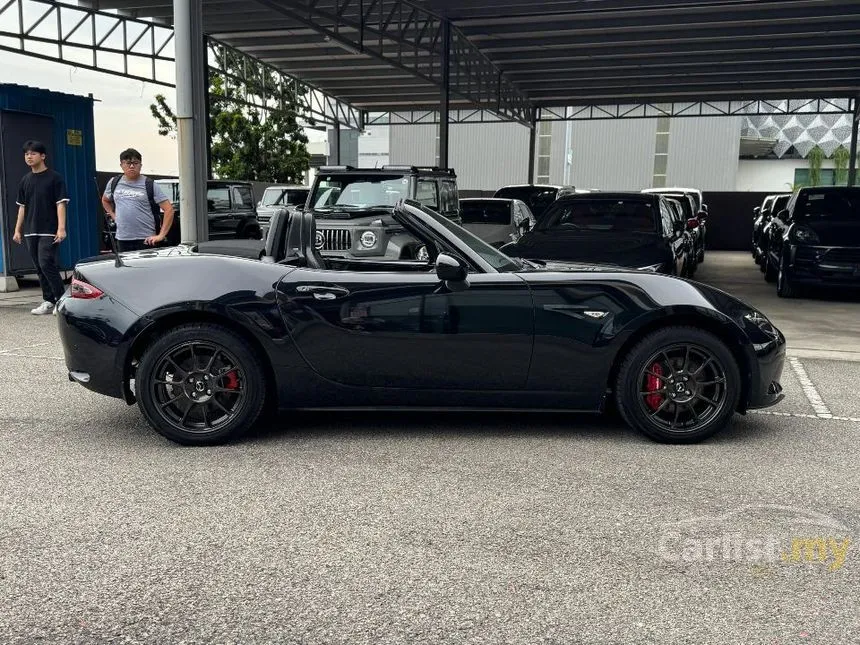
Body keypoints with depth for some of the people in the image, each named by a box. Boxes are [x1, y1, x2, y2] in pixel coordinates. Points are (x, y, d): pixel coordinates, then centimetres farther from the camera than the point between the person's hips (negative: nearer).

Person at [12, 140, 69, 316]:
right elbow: (22, 206, 17)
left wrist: (61, 228, -17)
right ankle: (48, 302, 13)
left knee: (47, 265, -13)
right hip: (31, 232, 6)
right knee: (40, 268, 7)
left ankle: (62, 301, -5)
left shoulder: (54, 178, -4)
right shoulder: (25, 180, 13)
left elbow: (61, 203, -9)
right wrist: (18, 229, 12)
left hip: (49, 231, -6)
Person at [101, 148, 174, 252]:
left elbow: (169, 209, -7)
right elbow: (105, 200, 31)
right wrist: (114, 216, 14)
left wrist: (161, 235, -12)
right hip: (122, 239, 4)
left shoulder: (150, 185, -1)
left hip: (146, 240, -4)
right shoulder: (114, 183, 11)